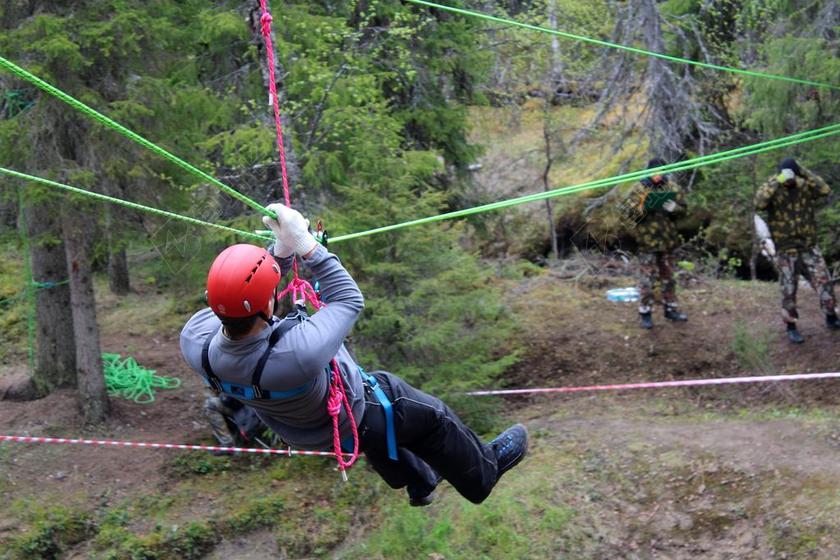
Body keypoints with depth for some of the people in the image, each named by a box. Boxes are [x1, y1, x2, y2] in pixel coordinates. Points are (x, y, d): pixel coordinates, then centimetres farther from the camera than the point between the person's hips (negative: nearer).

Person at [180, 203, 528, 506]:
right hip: (350, 419, -6)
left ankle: (419, 483, 64)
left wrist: (280, 251, -22)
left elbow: (239, 295, -12)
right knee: (434, 417, 21)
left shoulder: (194, 340, -32)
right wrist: (306, 245, -28)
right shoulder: (299, 353, -50)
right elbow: (350, 300, -31)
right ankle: (484, 472, 49)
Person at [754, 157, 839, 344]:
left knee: (824, 282, 1)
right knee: (789, 291, 4)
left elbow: (825, 192, -18)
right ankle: (791, 328, 18)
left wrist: (805, 173, -22)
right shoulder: (771, 189, -10)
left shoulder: (805, 187, -1)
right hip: (785, 250, -3)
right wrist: (776, 182, -32)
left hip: (809, 247, 3)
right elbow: (759, 203, -30)